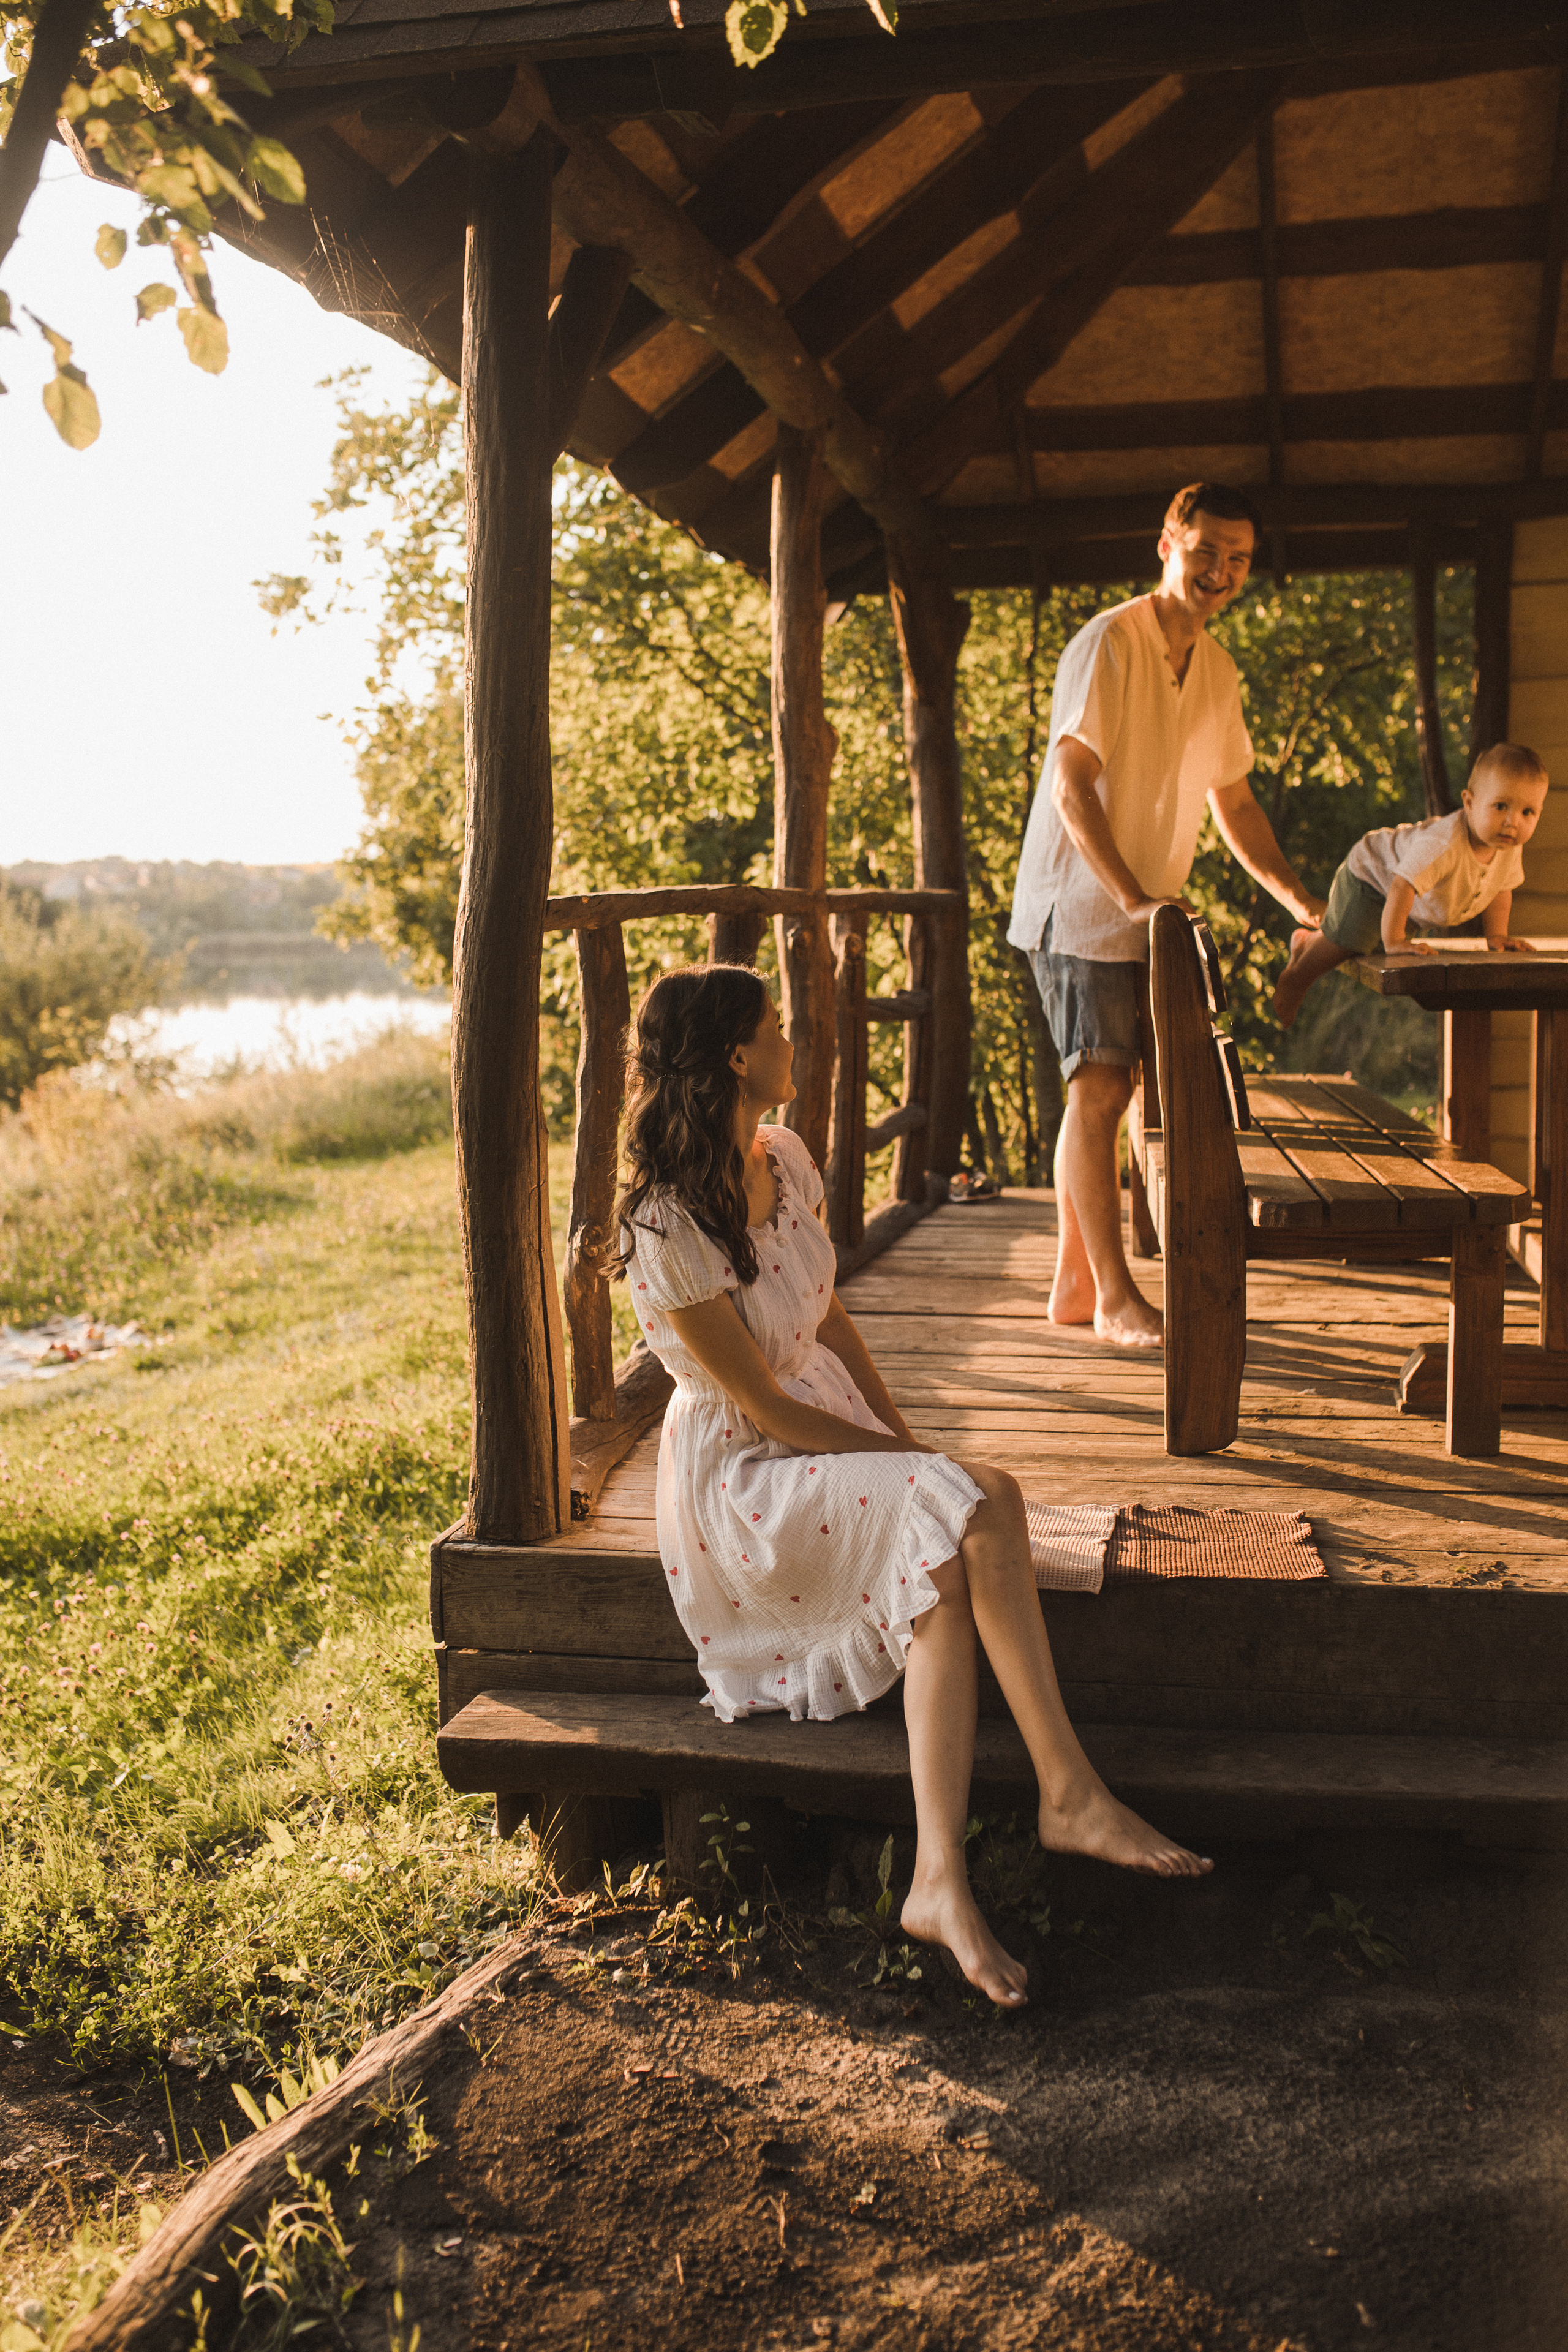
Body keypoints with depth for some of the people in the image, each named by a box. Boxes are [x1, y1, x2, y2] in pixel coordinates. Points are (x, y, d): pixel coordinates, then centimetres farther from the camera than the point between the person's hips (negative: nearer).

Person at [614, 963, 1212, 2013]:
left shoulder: (786, 1160, 2)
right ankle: (1070, 1795, -17)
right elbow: (763, 1406, -18)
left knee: (945, 1573, -22)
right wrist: (905, 1463, -14)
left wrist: (910, 1440, 1)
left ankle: (940, 1877, -26)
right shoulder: (667, 1228, -21)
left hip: (836, 1428, 7)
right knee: (971, 1512, -26)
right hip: (740, 1474, -7)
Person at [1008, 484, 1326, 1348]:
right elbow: (1070, 784, -19)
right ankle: (1115, 1298, -3)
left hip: (1147, 918, 8)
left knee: (1102, 1093, 8)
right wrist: (1131, 894, -26)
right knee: (1100, 1088, -9)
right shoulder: (1109, 644, -11)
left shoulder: (1217, 668, 14)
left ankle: (1074, 1284, 15)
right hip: (1081, 906, -8)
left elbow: (1233, 801, 21)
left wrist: (1299, 899, 13)